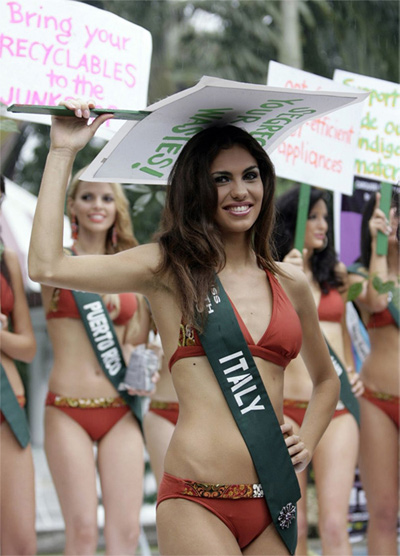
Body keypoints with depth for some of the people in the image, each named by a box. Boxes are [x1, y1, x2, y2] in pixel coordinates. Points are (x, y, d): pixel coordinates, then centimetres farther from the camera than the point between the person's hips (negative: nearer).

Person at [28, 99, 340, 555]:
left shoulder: (289, 285, 14)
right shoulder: (169, 268, 3)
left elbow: (326, 379, 32)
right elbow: (48, 267, -12)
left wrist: (308, 441, 12)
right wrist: (63, 151, -4)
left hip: (272, 507, 4)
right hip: (197, 502, -4)